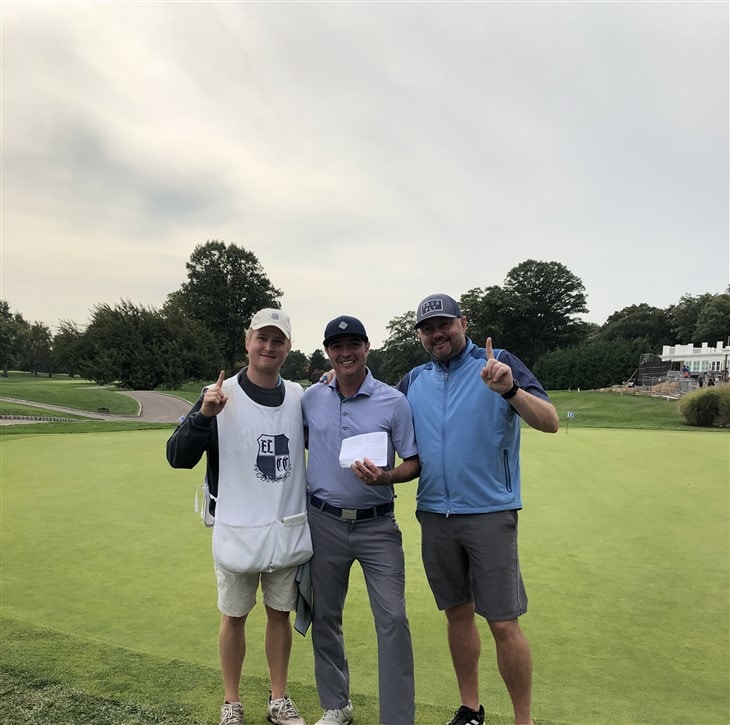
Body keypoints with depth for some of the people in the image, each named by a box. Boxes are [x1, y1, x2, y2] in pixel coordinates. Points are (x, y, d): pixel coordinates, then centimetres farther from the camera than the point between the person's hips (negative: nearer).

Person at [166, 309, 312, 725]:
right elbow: (179, 457, -11)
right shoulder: (221, 395, -9)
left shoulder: (300, 397, 1)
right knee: (234, 617, 13)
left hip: (289, 531, 3)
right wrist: (203, 415, -28)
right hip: (237, 533, -3)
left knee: (280, 614, 16)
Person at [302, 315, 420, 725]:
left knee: (393, 620, -4)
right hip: (324, 523, 3)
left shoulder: (394, 401, -6)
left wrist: (384, 477, -21)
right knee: (325, 618, 14)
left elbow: (414, 462, -3)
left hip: (377, 525, -2)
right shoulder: (310, 398, 2)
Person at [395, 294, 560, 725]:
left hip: (490, 513, -4)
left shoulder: (499, 365, -5)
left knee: (504, 623, -1)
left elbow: (550, 422, -14)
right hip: (434, 515, 4)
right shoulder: (414, 381, 8)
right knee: (458, 613, 16)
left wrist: (509, 389, -31)